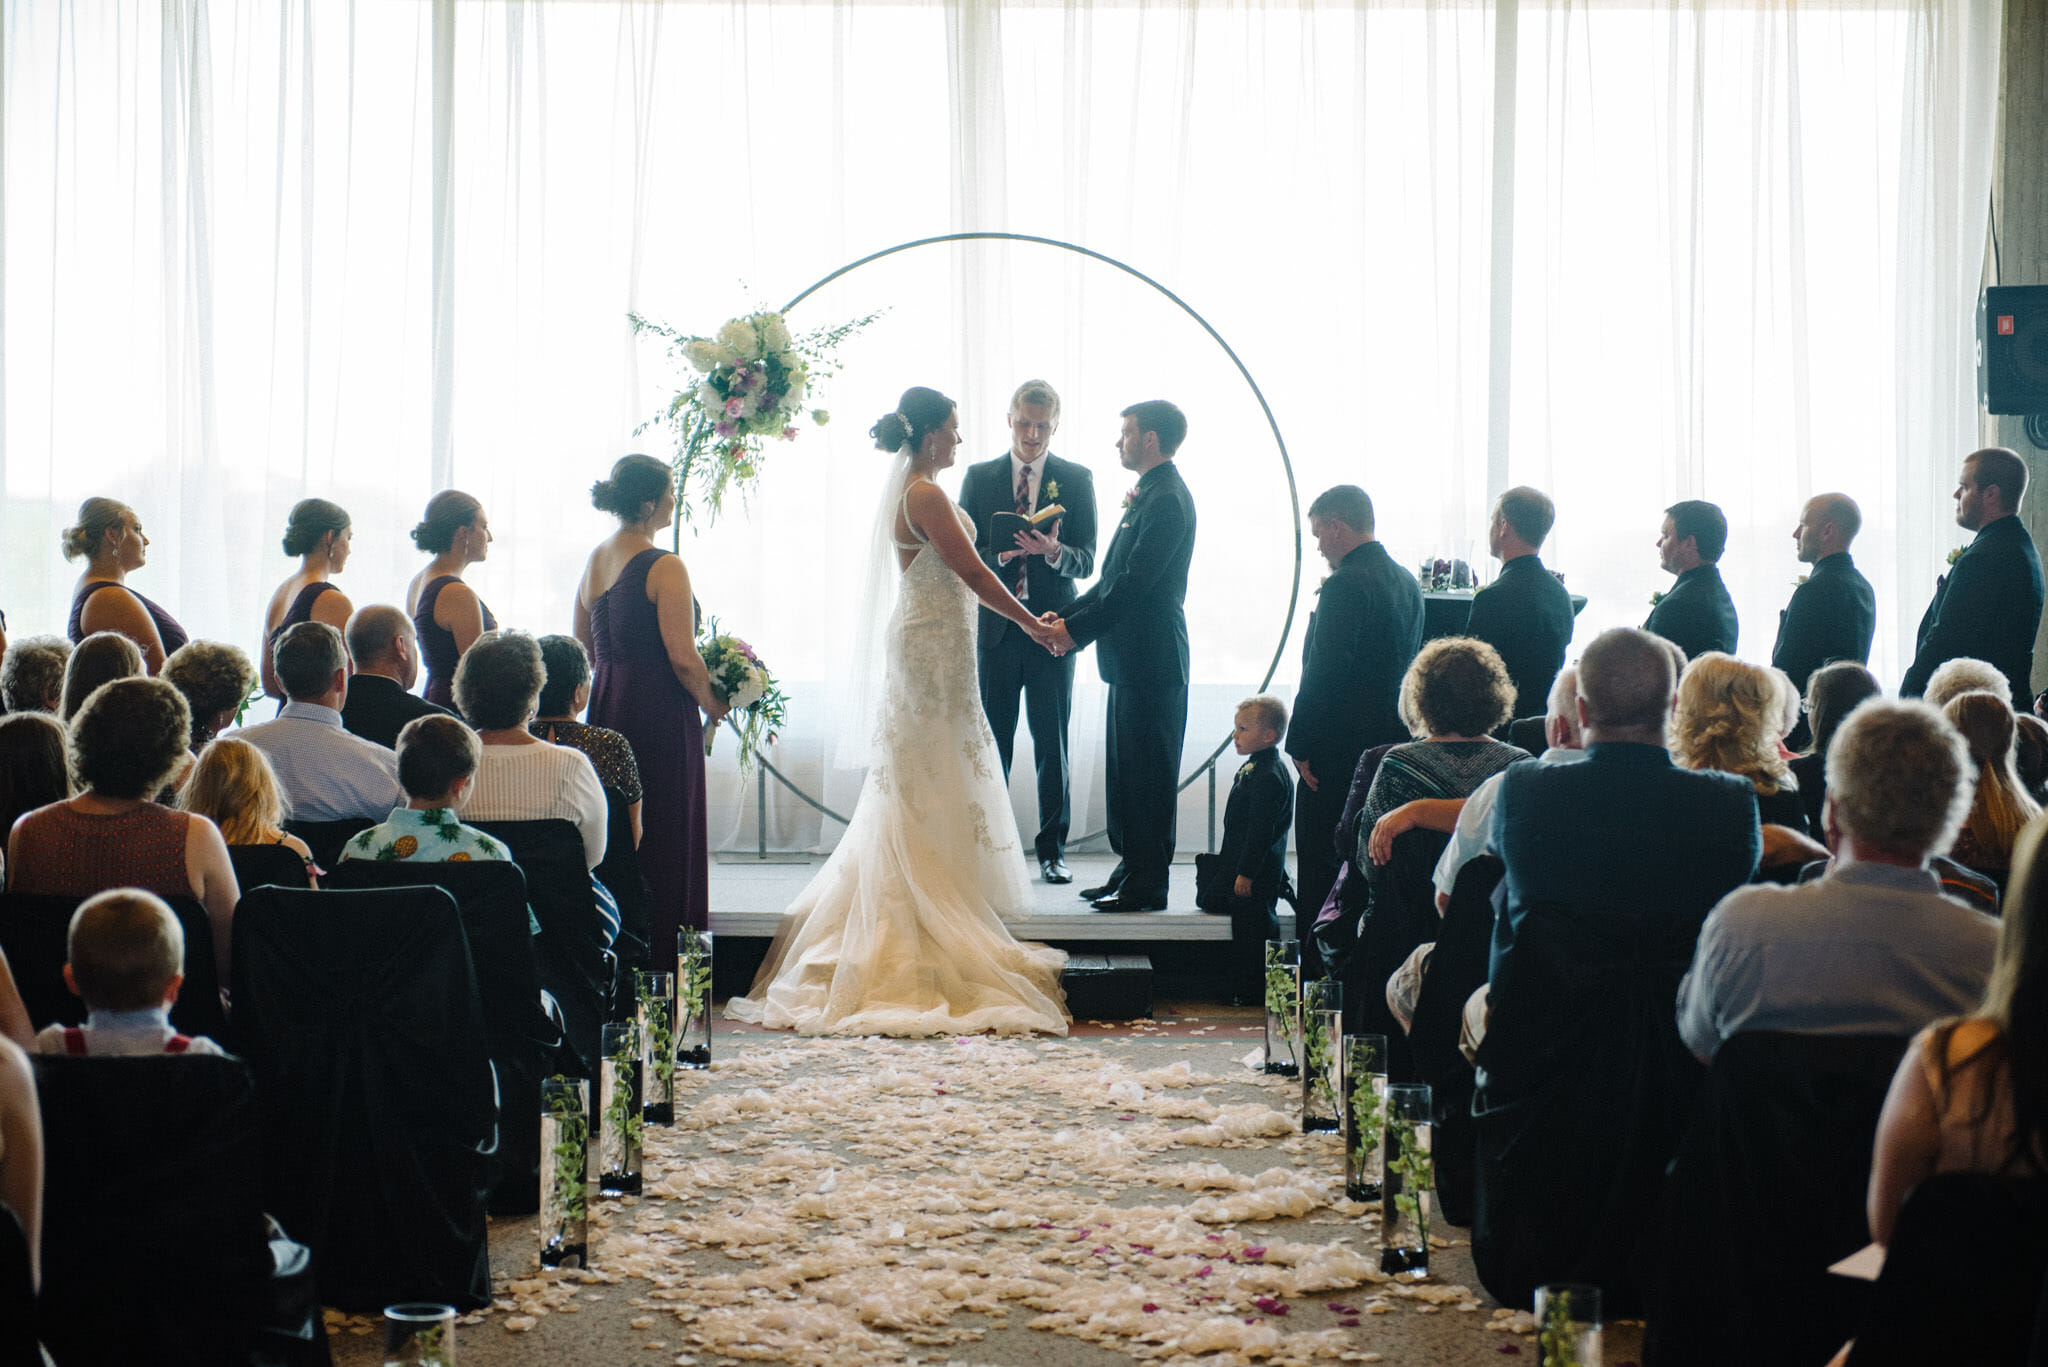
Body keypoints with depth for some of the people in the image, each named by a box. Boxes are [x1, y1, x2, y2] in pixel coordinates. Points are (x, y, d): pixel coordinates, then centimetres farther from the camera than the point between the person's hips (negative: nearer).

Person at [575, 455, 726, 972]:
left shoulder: (594, 561, 9)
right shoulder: (665, 567, -15)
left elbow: (583, 650, 16)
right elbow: (683, 657, -18)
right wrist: (711, 703, -3)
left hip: (606, 705, 8)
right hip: (659, 713, -8)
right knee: (664, 834, -1)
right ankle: (661, 964, 1)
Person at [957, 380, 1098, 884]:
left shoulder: (1077, 479, 4)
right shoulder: (979, 477, 7)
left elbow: (1086, 561, -1)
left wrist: (1054, 552, -22)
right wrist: (1001, 554, -17)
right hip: (995, 628, 1)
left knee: (1052, 744, 4)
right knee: (991, 742, 4)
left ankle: (1052, 850, 12)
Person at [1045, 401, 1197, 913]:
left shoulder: (1166, 500, -16)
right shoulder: (1150, 495, 17)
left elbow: (1133, 584, -21)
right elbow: (1115, 578, 19)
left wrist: (1077, 629, -16)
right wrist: (1066, 615, 9)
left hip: (1151, 660, -10)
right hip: (1134, 660, 10)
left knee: (1147, 775, -4)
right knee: (1126, 772, 14)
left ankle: (1147, 886, 1)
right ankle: (1129, 873, 21)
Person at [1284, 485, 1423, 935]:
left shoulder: (1345, 585, -17)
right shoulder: (1407, 582, 11)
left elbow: (1325, 673, -20)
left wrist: (1300, 745, -14)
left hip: (1339, 746, -9)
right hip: (1390, 741, 9)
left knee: (1319, 859, -2)